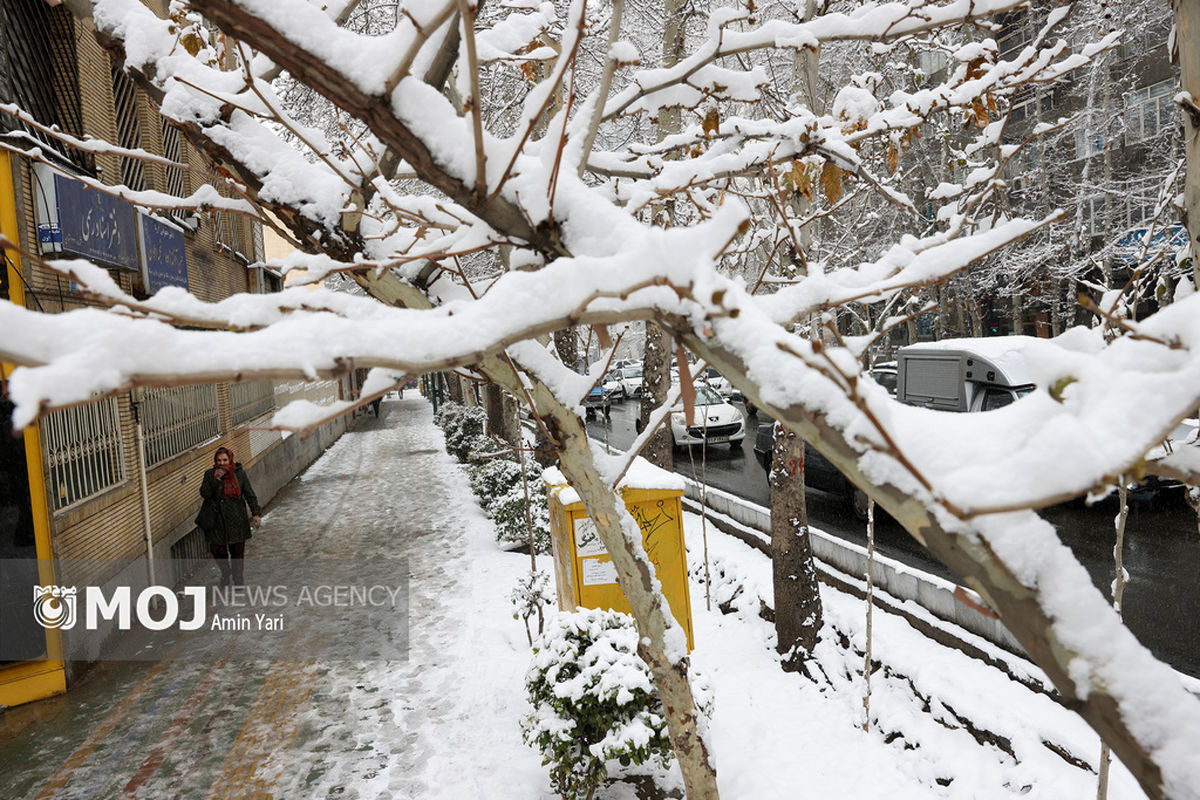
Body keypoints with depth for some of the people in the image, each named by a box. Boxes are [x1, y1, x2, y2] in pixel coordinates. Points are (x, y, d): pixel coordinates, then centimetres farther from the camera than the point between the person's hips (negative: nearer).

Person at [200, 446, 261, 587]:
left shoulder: (239, 474, -1)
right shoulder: (210, 474, 0)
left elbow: (250, 495, 1)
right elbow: (204, 494, -12)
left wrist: (256, 513, -8)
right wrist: (215, 479, -22)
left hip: (236, 521, -1)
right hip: (217, 522, 1)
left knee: (237, 551, 5)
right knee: (217, 549, 6)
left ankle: (238, 580, 22)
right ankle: (226, 573, 36)